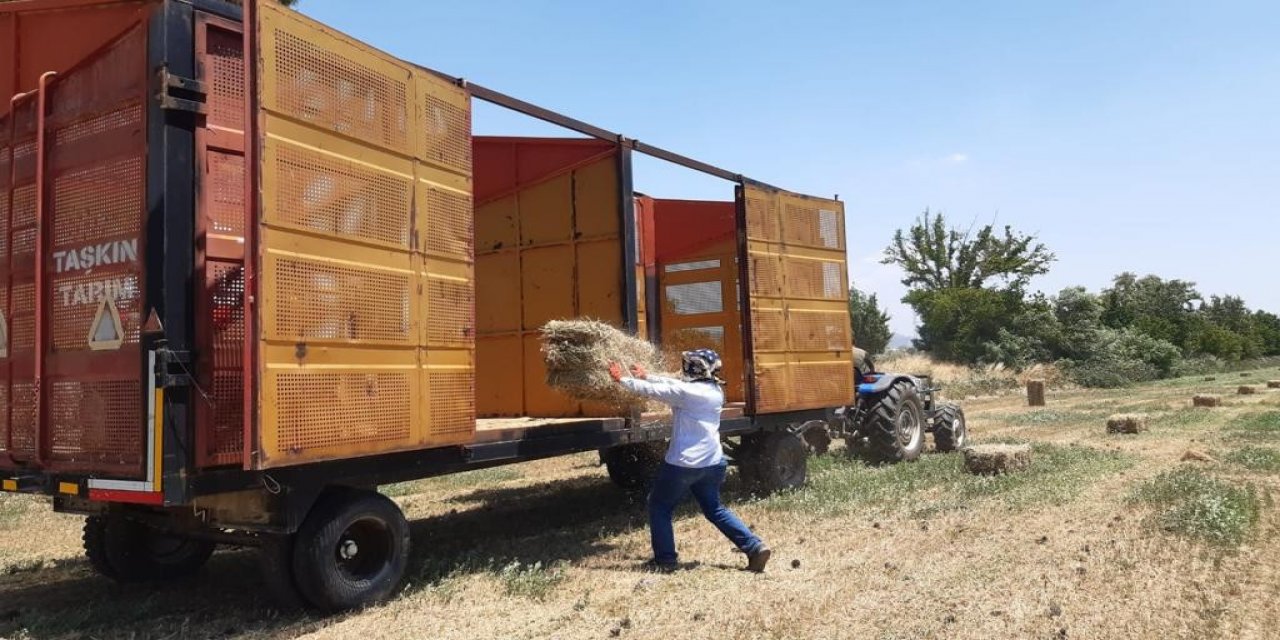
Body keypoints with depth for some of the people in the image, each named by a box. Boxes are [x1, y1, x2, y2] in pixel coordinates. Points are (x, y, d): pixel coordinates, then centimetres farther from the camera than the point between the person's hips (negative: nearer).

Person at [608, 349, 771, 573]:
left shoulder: (686, 392, -16)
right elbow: (674, 384, 17)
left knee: (659, 506, 14)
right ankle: (755, 546, 11)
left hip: (683, 464, -7)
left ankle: (665, 559, 15)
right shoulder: (715, 391, 7)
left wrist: (622, 379, 6)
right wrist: (646, 375, 24)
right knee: (714, 508, 21)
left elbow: (651, 391, -8)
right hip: (713, 462, 7)